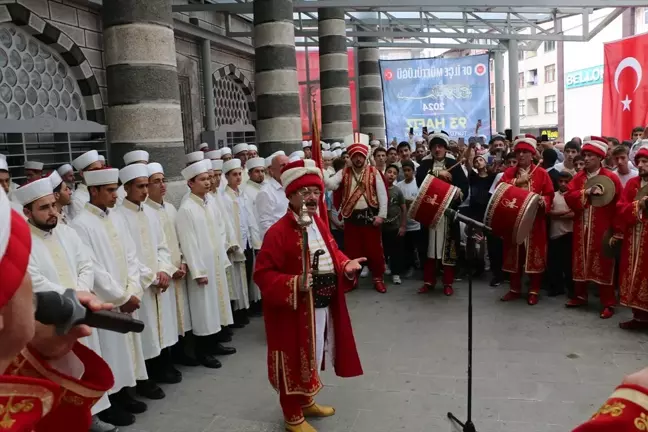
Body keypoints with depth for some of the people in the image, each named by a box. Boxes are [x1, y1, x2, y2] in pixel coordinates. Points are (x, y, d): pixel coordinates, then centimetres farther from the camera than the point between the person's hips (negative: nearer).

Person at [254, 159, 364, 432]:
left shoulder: (319, 224, 5)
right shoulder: (278, 232, -22)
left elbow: (331, 253, 17)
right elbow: (262, 274, -22)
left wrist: (346, 265, -4)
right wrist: (294, 284, -35)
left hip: (324, 306, 8)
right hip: (295, 310, -8)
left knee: (313, 357, 24)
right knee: (296, 361, 8)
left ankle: (307, 402, 46)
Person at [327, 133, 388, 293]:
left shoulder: (374, 172, -1)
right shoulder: (344, 172, 4)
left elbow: (382, 195, -2)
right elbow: (332, 185, -12)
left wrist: (381, 215, -8)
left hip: (370, 215, -1)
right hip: (351, 217, 1)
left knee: (374, 249, 5)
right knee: (352, 250, 10)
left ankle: (378, 278, 21)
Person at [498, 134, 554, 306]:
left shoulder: (542, 173, 1)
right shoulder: (509, 172, 9)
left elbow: (549, 195, -2)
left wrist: (543, 201, -22)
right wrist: (516, 181, -16)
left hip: (534, 222, -3)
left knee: (534, 255, 2)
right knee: (514, 256, 9)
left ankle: (534, 291, 14)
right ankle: (515, 289, 21)